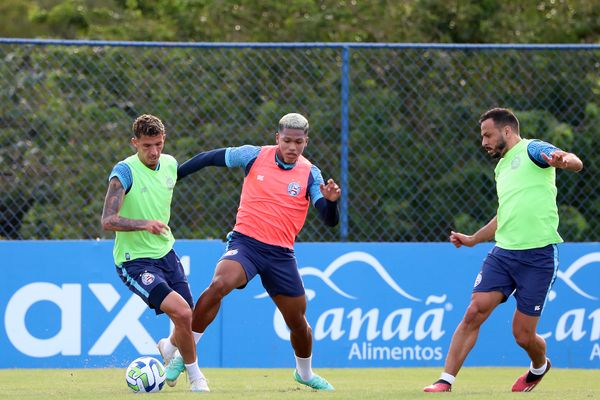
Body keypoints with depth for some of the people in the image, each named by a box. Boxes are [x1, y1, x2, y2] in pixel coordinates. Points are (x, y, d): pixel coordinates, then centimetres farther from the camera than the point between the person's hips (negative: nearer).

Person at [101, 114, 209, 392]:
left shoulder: (169, 164, 3)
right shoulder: (125, 171, -19)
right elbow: (108, 221, -27)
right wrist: (144, 225, -35)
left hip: (165, 254, 7)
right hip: (134, 262, -7)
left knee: (190, 324, 7)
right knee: (182, 312, -23)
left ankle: (169, 348, 43)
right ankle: (195, 376, -1)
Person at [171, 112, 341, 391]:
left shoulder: (309, 174, -1)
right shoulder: (254, 156, -3)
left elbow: (330, 220, -8)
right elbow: (210, 158, 9)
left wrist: (331, 200, -29)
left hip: (281, 253, 2)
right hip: (246, 241, -2)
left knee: (298, 321, 10)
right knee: (219, 285, -31)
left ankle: (305, 372, 39)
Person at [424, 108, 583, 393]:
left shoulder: (531, 150, -4)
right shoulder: (502, 168, 21)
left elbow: (576, 163, -23)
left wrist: (562, 159, -46)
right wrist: (473, 239, 32)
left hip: (537, 257, -7)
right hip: (502, 253, 7)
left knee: (523, 335, -1)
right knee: (474, 313, -9)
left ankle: (539, 366, 33)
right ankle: (446, 381, -7)